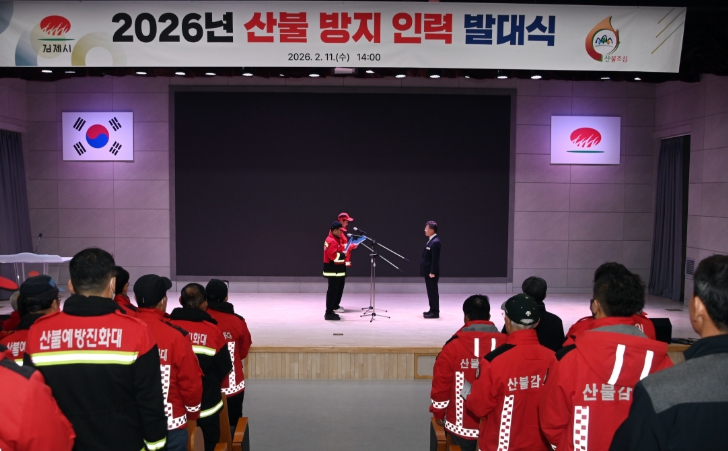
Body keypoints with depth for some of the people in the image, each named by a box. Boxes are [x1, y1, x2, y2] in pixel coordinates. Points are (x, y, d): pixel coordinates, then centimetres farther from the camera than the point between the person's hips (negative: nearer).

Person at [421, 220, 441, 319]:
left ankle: (435, 312, 2)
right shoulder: (431, 240, 12)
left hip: (431, 272, -10)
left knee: (433, 291, -4)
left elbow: (435, 259, -21)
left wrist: (432, 272, -22)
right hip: (428, 271, 10)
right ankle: (432, 310, 23)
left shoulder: (435, 242, -19)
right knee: (430, 291, 15)